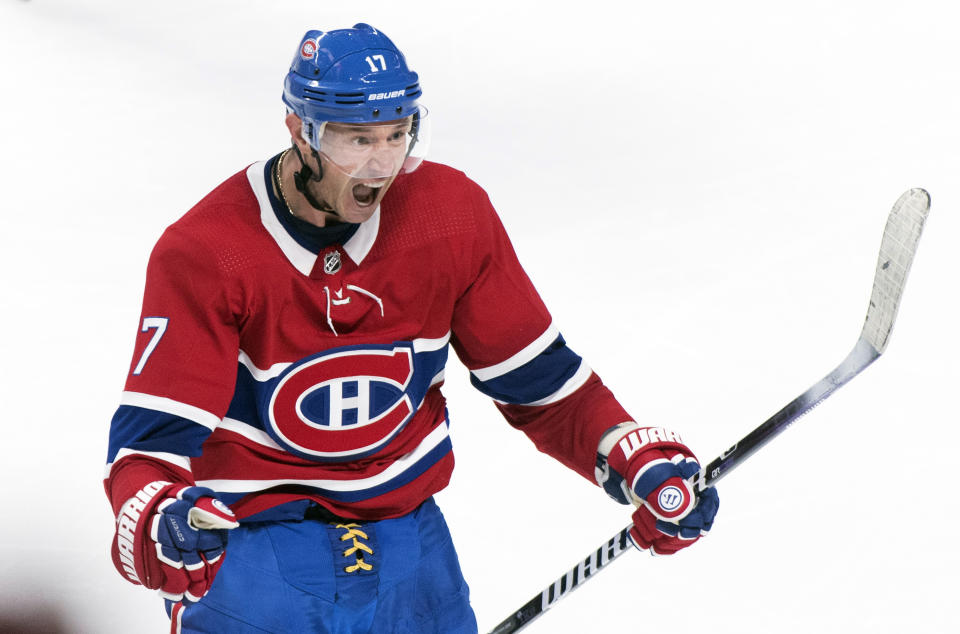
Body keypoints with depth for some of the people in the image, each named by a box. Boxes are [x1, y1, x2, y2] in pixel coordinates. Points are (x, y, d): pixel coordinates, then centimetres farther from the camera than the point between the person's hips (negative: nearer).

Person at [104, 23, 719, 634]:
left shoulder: (452, 213, -8)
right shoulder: (203, 255, -20)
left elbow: (537, 377, 1)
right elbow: (150, 439, -24)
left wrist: (643, 463, -13)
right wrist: (160, 530, -47)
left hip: (404, 531, 4)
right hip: (250, 534, -4)